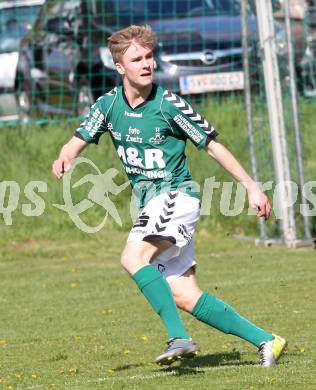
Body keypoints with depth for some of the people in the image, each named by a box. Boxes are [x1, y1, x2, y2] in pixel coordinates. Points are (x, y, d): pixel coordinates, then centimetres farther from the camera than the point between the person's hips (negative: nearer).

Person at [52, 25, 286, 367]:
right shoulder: (109, 104, 3)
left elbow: (212, 144, -3)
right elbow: (79, 140, 7)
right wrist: (65, 158, -18)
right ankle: (266, 341, 7)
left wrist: (251, 186, -1)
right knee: (183, 296, 1)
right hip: (149, 203, 6)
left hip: (176, 195, -6)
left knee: (133, 258, -30)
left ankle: (179, 338, -30)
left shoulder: (168, 105, -11)